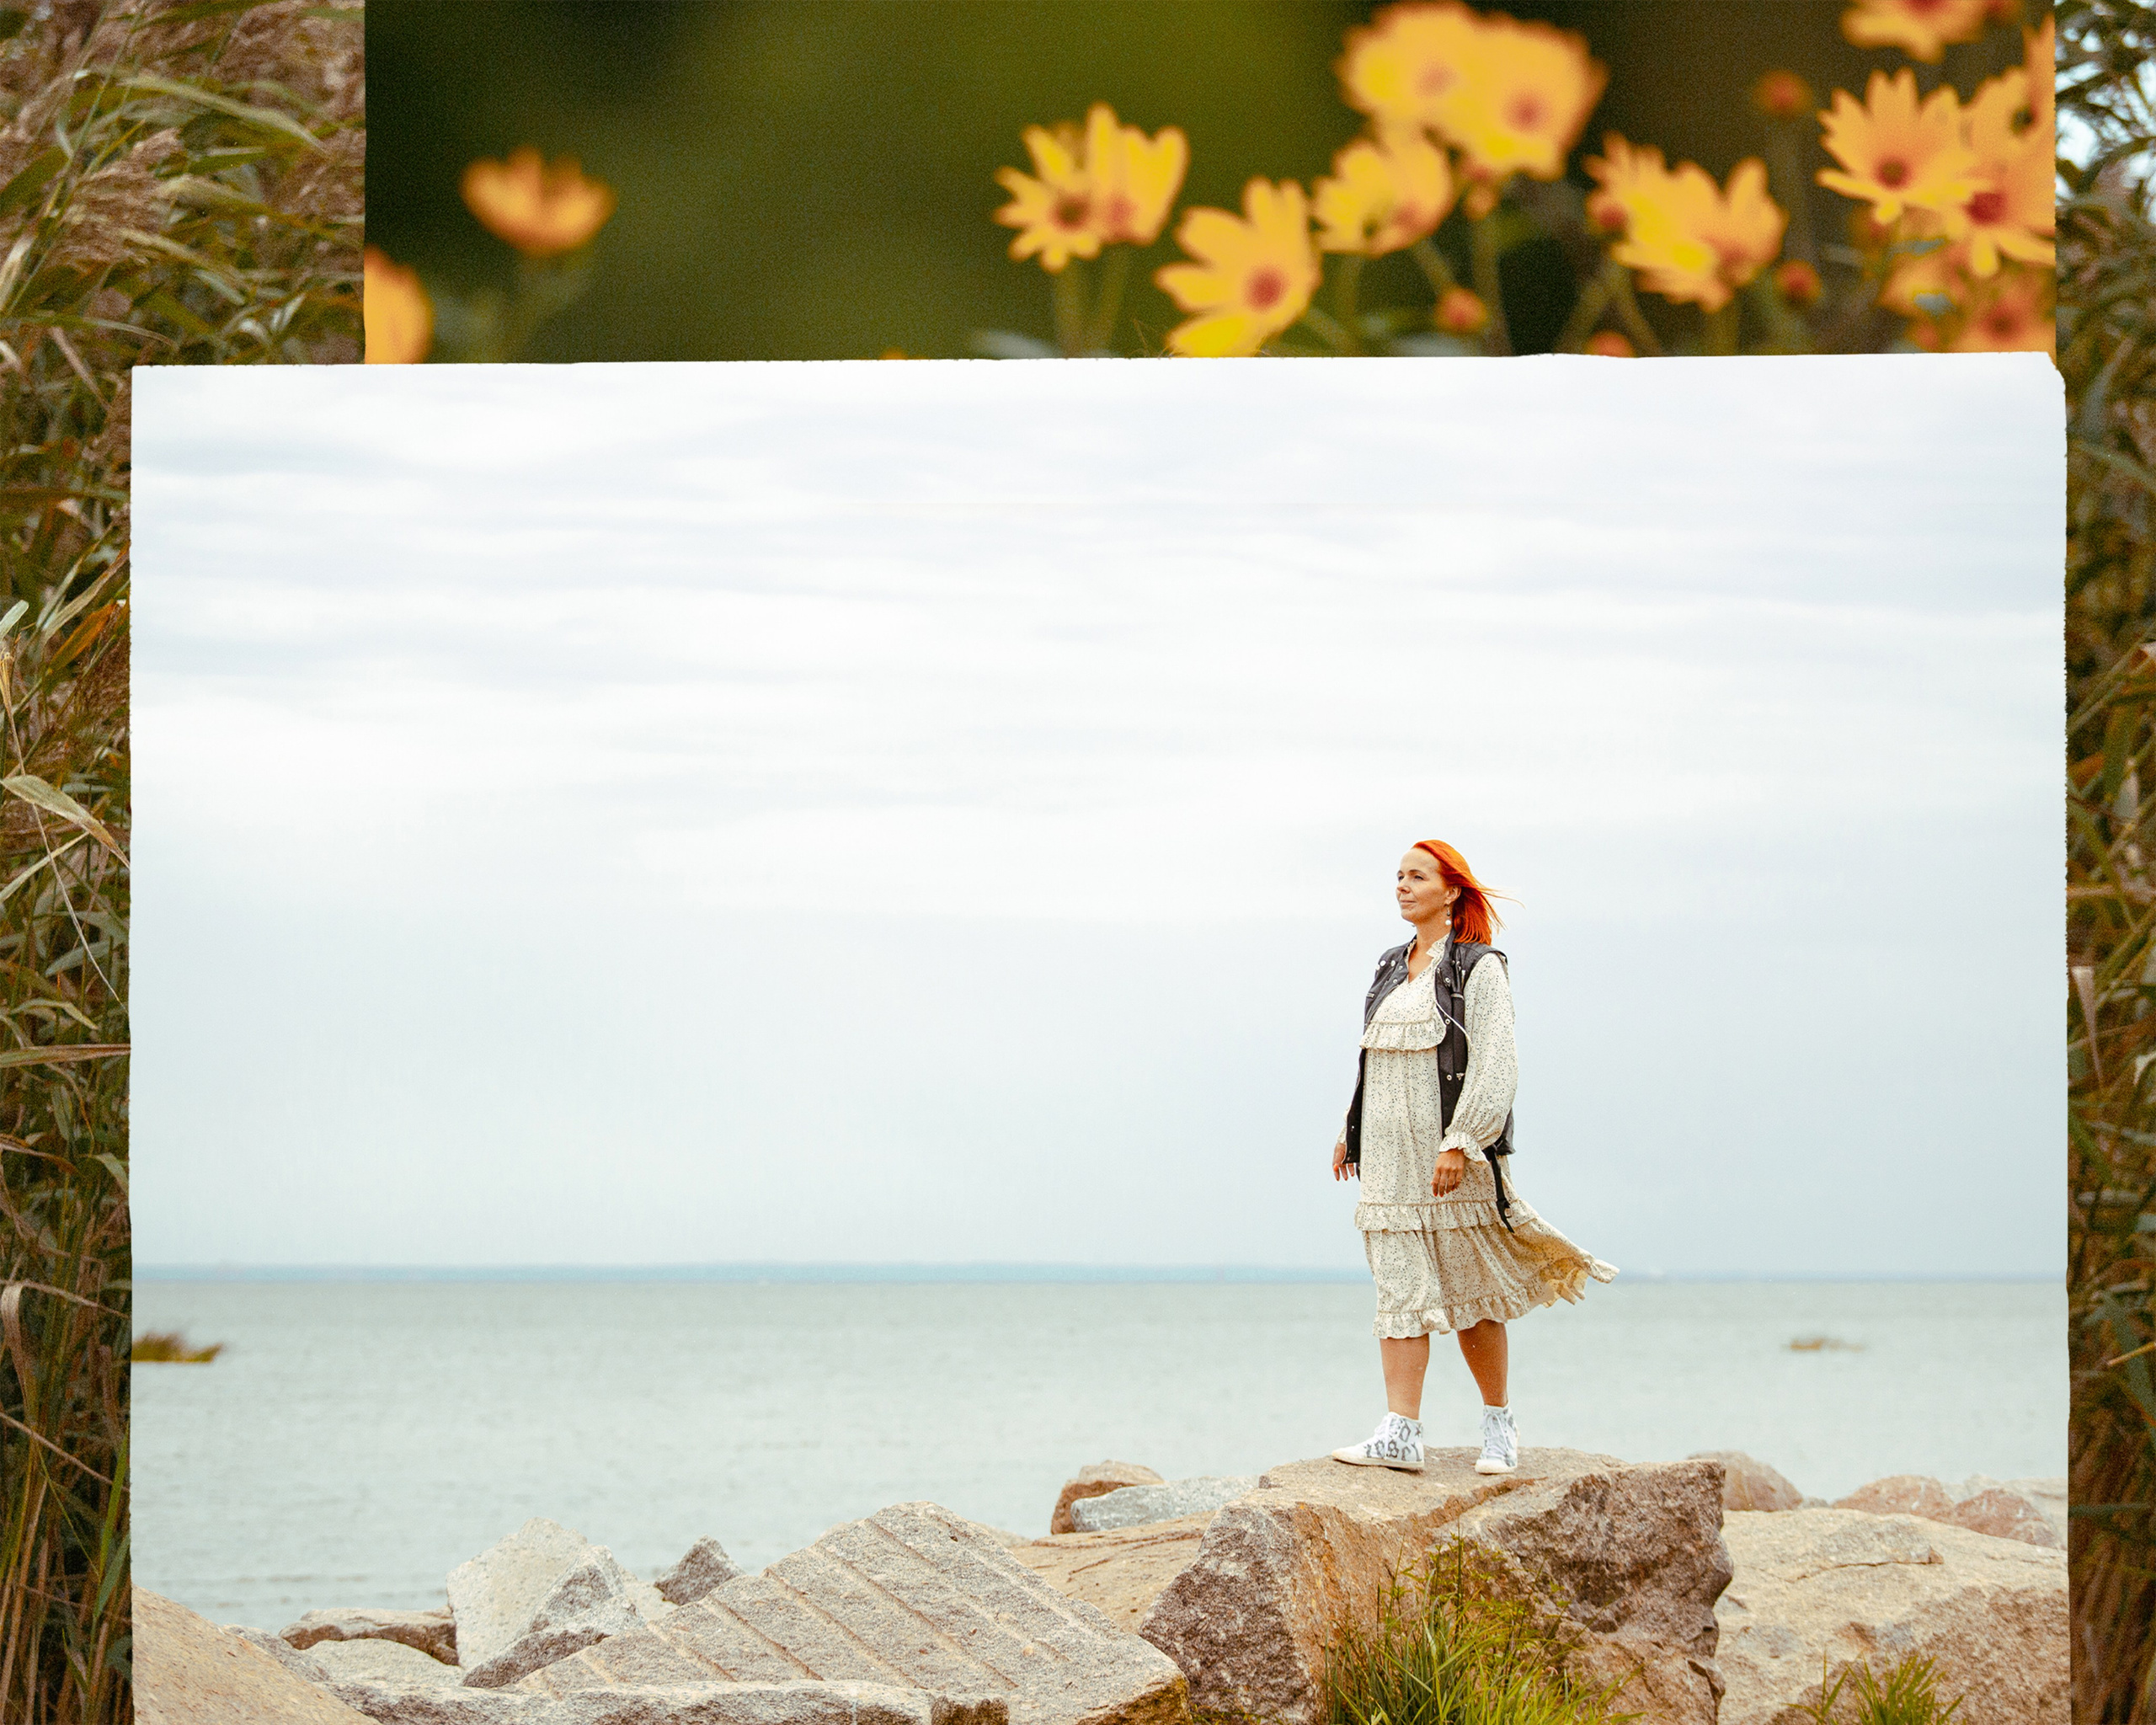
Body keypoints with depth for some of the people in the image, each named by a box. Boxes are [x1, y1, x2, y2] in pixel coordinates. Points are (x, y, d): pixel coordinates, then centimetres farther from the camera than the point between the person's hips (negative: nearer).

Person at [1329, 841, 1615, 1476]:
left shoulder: (1479, 969, -6)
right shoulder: (1393, 968, 15)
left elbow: (1492, 1064, -13)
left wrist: (1460, 1143, -21)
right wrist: (1351, 1131, 16)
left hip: (1449, 1147, -6)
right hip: (1390, 1149, 6)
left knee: (1470, 1292, 2)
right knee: (1401, 1291, -4)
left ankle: (1500, 1424, 16)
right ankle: (1400, 1434, -11)